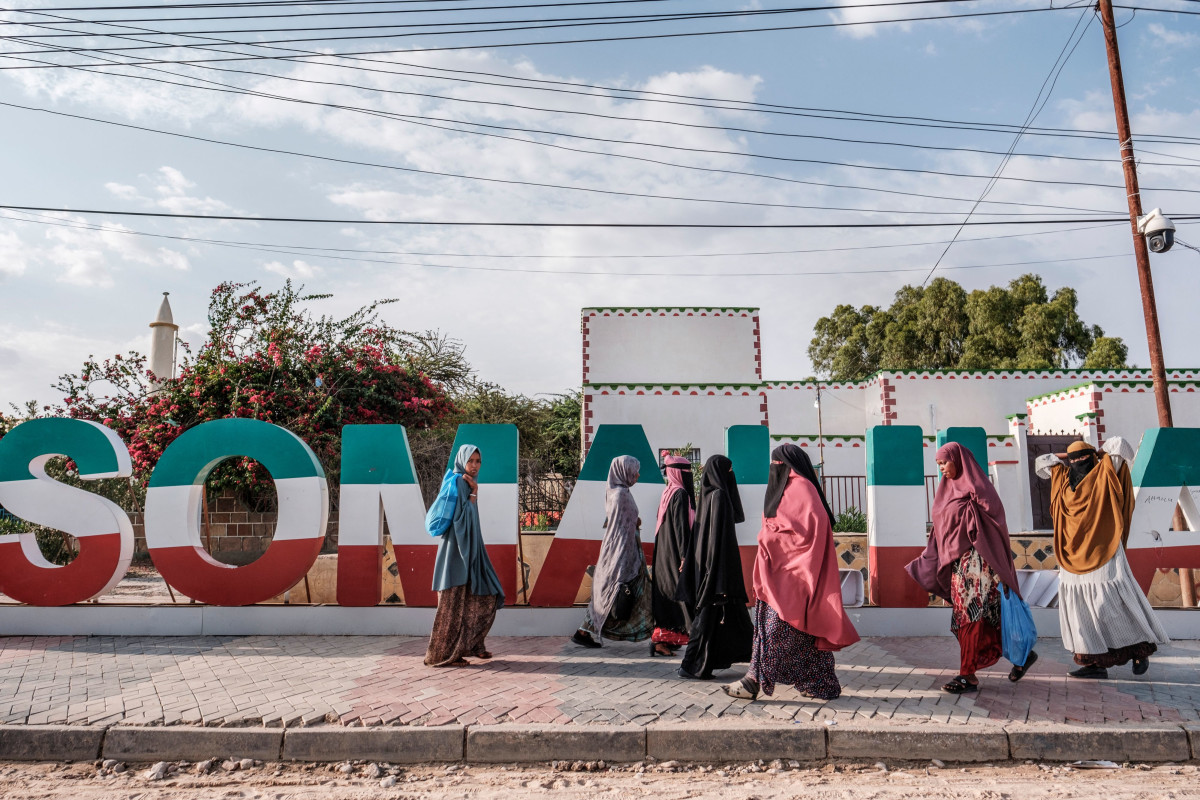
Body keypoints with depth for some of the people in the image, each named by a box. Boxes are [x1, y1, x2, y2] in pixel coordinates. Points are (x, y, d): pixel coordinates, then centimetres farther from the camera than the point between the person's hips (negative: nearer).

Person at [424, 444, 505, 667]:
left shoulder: (467, 484, 13)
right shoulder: (455, 483, -14)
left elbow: (470, 519, 10)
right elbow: (462, 519, -20)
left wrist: (473, 491, 2)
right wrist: (474, 492, -15)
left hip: (470, 549, 10)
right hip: (456, 549, -10)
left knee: (486, 596, 14)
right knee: (454, 603, -3)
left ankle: (471, 644, 24)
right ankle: (442, 654, 7)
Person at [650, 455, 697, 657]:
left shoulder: (668, 493, 14)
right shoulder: (680, 494, -14)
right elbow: (681, 526, -19)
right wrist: (684, 556, -20)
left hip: (664, 554, 9)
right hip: (675, 552, -9)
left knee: (666, 596, 9)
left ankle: (660, 640, 11)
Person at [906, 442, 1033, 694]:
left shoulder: (977, 488, -8)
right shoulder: (950, 489, 15)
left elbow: (991, 523, -14)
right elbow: (940, 532, 17)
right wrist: (921, 563, 14)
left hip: (976, 562, -8)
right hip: (957, 564, 8)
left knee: (971, 616, -8)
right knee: (965, 617, 9)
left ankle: (968, 676, -4)